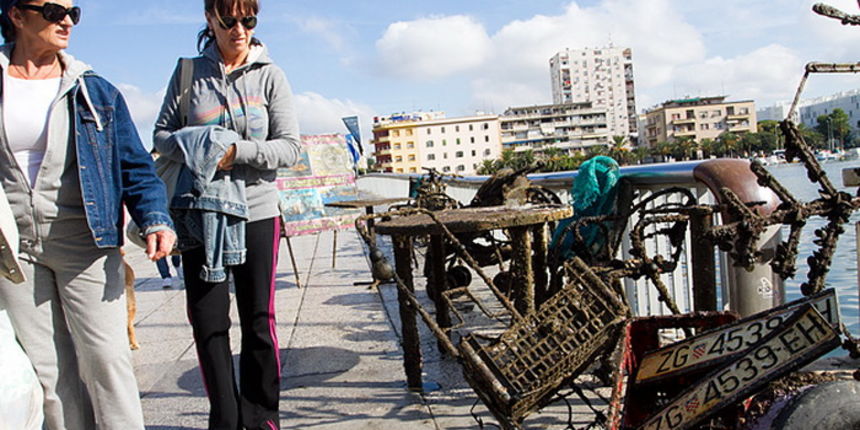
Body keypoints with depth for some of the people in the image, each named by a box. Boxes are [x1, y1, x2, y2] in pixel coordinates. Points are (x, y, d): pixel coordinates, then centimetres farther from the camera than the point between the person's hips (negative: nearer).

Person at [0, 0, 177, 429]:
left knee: (106, 358, -4)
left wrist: (155, 220, -14)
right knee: (44, 369, 8)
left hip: (84, 241, -1)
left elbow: (135, 166, 2)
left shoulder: (96, 92, 4)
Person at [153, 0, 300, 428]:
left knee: (258, 320, 5)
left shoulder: (269, 75, 2)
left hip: (256, 212, -1)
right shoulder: (189, 71, 7)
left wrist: (237, 151, -19)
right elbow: (161, 133, 9)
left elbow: (289, 147, -4)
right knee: (208, 320, 5)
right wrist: (190, 146, -12)